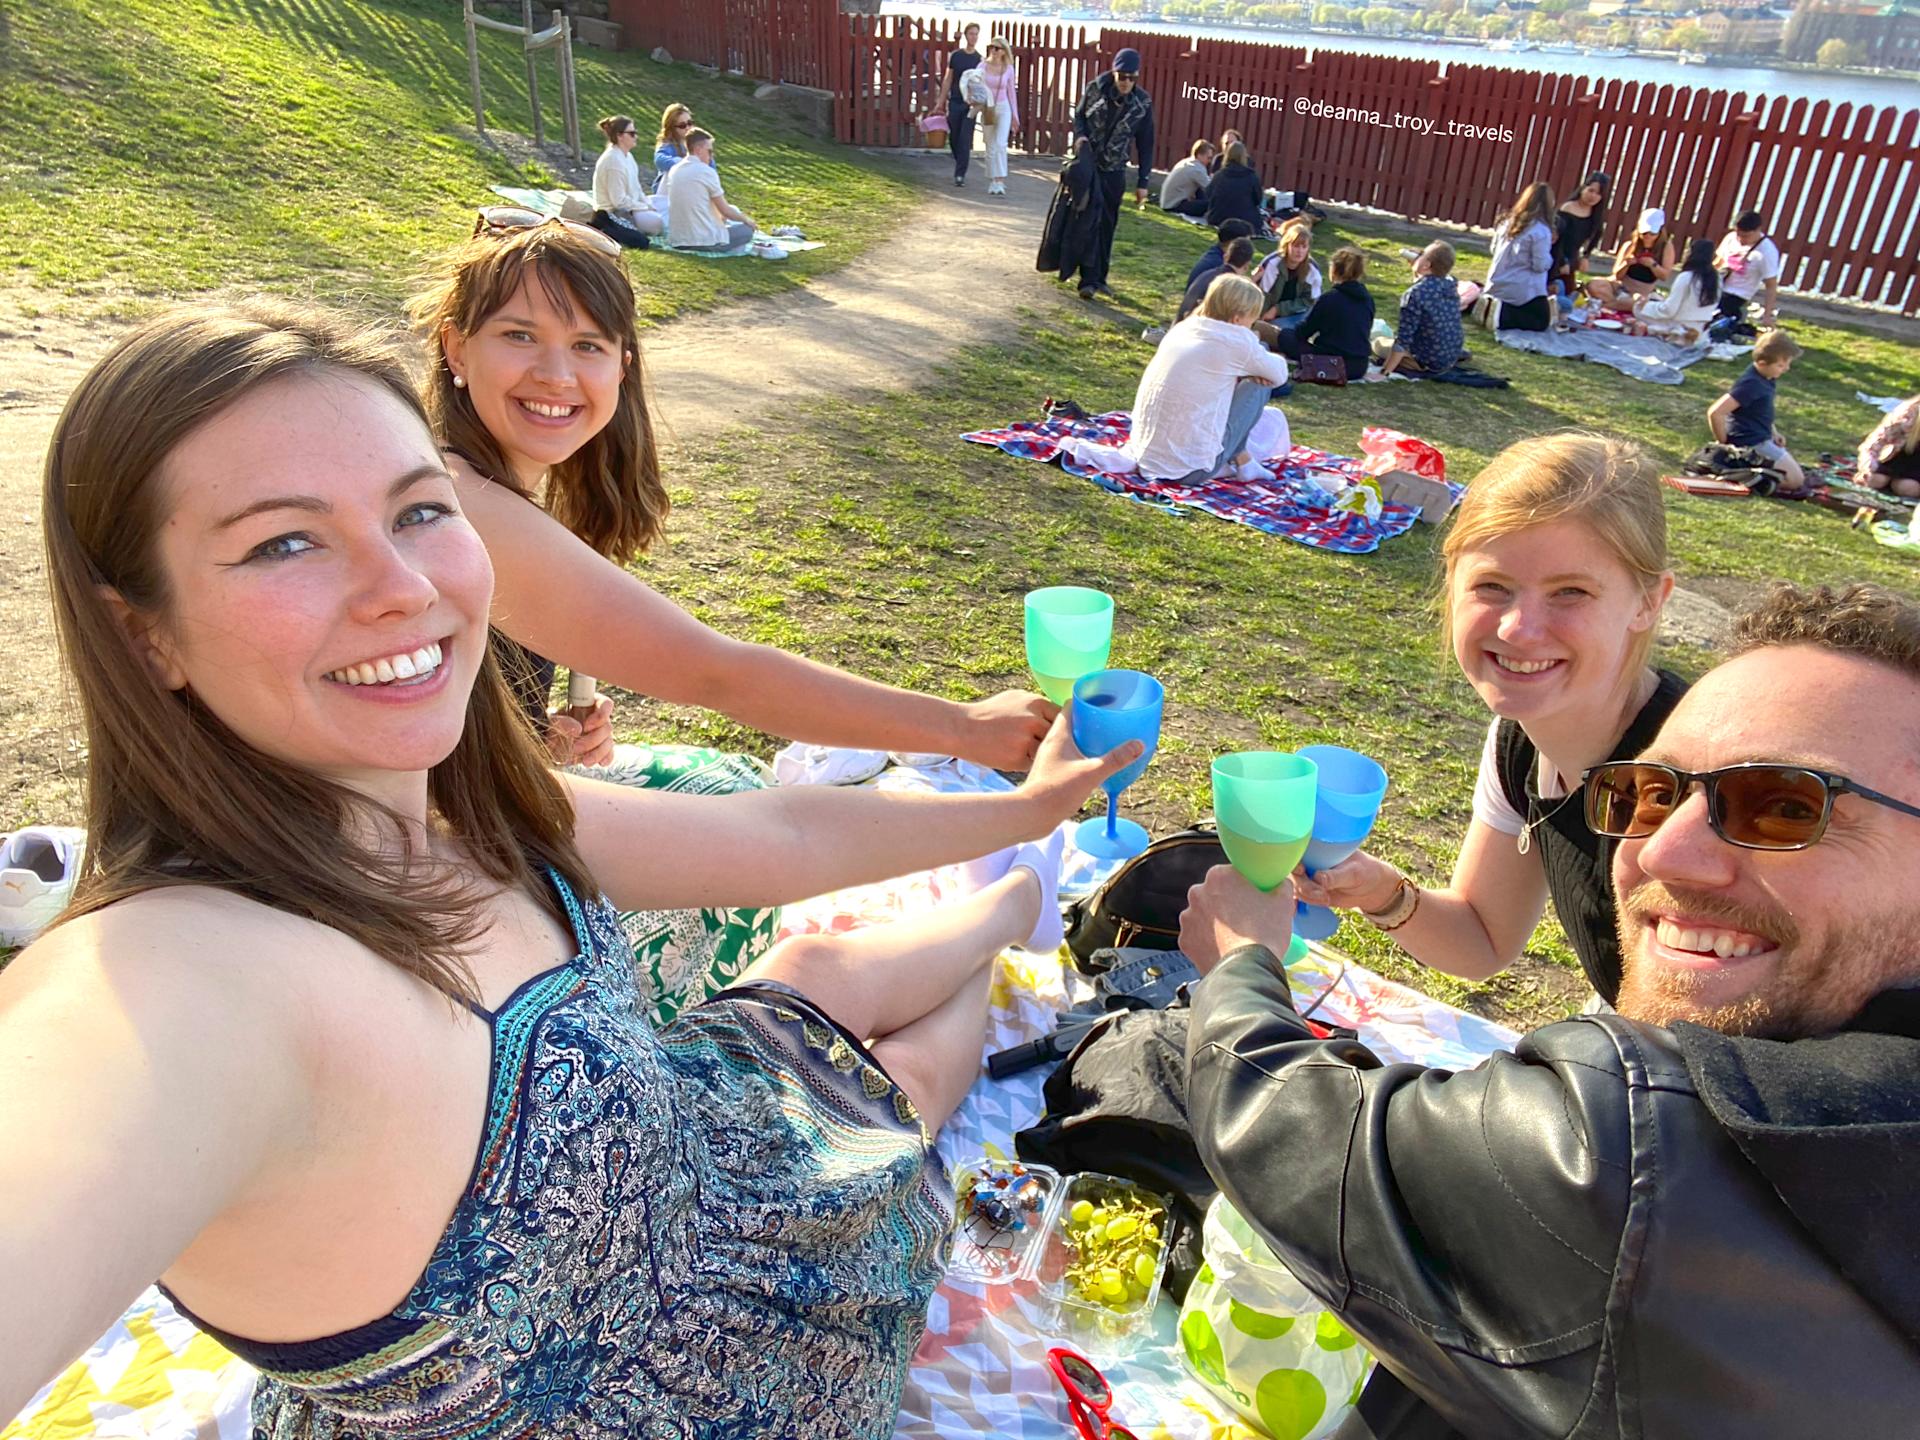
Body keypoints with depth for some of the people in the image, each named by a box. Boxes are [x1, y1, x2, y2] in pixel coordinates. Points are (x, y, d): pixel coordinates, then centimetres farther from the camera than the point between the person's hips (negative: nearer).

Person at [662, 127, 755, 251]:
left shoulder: (674, 171, 9)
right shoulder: (707, 172, -11)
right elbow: (725, 210, -6)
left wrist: (719, 216, 29)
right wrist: (746, 220, 13)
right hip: (705, 240, -7)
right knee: (747, 230, 14)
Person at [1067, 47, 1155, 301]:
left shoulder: (1142, 103, -5)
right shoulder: (1095, 89, -8)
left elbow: (1145, 144, 1)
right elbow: (1078, 116, 8)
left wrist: (1142, 182, 1)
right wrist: (1080, 135, -14)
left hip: (1115, 171, 2)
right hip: (1088, 165, -2)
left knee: (1107, 225, 8)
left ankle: (1099, 277, 19)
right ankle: (1089, 280, -12)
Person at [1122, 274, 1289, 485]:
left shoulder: (1182, 328, 11)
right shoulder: (1236, 339, -9)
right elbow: (1279, 374, 8)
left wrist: (1245, 369, 9)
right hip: (1190, 471, -8)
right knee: (1259, 382, 6)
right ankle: (1238, 460, 18)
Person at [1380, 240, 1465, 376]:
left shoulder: (1415, 294, -23)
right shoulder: (1451, 287, -2)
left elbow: (1403, 339, -25)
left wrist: (1385, 372, -22)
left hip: (1428, 362, -6)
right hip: (1452, 359, 6)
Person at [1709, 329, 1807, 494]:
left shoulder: (1767, 378, 5)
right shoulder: (1751, 384, -23)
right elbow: (1715, 412, -31)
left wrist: (1774, 432, 11)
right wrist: (1725, 444, -20)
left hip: (1762, 439, 10)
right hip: (1750, 444, -10)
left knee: (1797, 472, 19)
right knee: (1795, 480, -12)